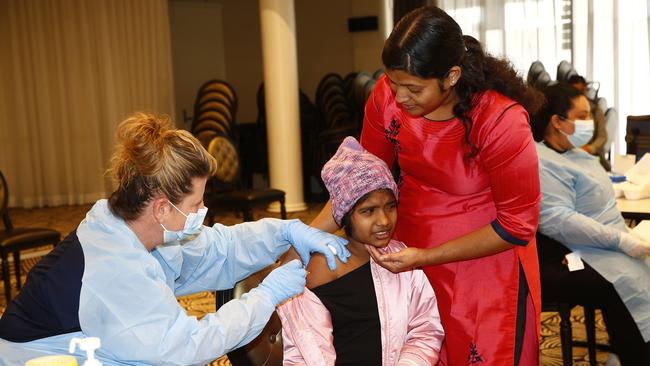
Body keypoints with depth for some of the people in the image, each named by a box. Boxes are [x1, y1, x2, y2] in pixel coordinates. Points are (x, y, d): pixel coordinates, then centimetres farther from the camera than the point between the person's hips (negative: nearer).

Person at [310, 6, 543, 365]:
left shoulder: (502, 120, -25)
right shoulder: (387, 95, -14)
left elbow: (517, 225, -17)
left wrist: (425, 258, -22)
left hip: (485, 260, -4)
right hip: (411, 256, 4)